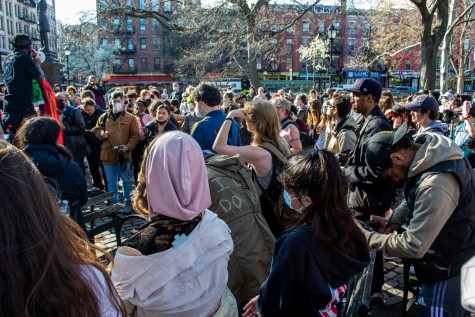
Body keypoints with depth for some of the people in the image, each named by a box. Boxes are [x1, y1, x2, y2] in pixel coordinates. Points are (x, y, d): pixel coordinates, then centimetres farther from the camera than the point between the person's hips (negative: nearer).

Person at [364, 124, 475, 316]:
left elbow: (414, 246, -31)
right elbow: (416, 199, 14)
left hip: (447, 274, -10)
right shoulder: (431, 151, -5)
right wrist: (391, 221, 3)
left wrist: (369, 238, -19)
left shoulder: (436, 185, -36)